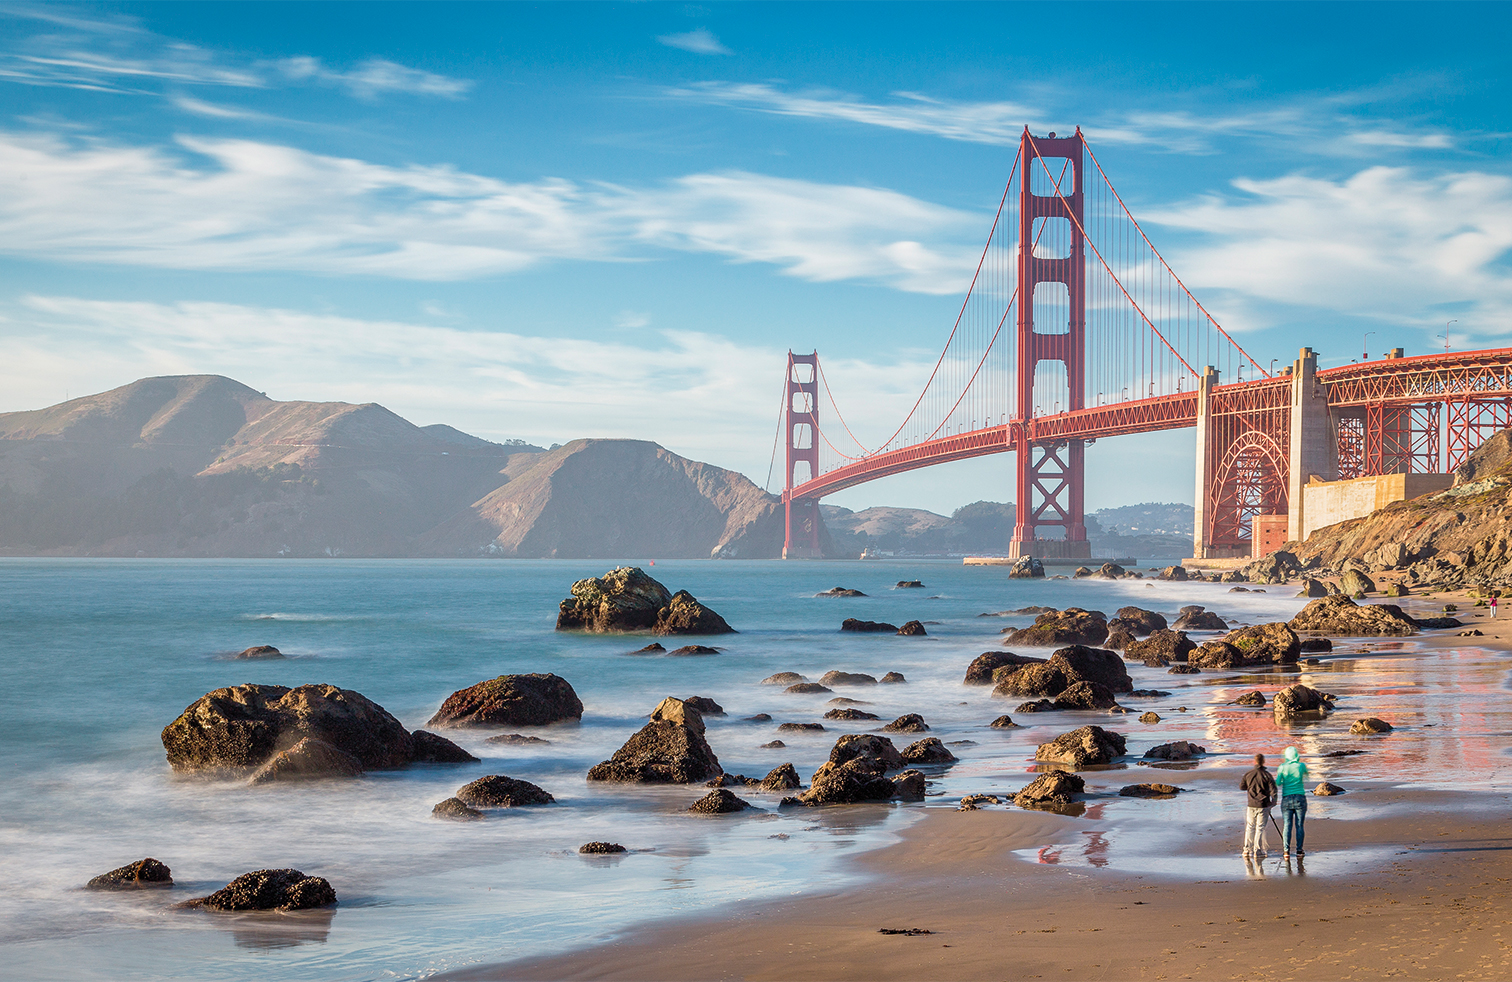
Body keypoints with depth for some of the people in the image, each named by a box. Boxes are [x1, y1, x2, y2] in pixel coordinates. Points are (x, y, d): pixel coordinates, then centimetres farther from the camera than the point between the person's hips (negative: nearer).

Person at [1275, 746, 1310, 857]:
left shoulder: (1282, 767, -2)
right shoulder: (1301, 766, -1)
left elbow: (1277, 782, -7)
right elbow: (1306, 773, 22)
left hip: (1286, 799, 0)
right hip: (1300, 798, 0)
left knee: (1287, 826, 0)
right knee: (1299, 825, 6)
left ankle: (1286, 850, -9)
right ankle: (1299, 850, 6)